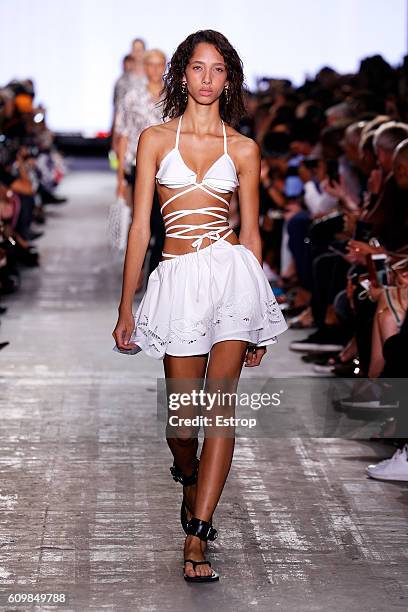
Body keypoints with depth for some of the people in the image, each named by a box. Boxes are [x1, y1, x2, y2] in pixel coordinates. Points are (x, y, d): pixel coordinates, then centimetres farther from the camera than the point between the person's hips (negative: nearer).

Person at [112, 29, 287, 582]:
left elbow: (251, 233, 11)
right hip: (179, 277, 0)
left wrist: (259, 316, 10)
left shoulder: (243, 150, 9)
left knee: (222, 405, -8)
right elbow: (140, 226, 5)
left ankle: (196, 536, -6)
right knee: (184, 414, 2)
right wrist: (126, 308, 3)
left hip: (232, 272, 1)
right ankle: (190, 480, 38)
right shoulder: (155, 140, 6)